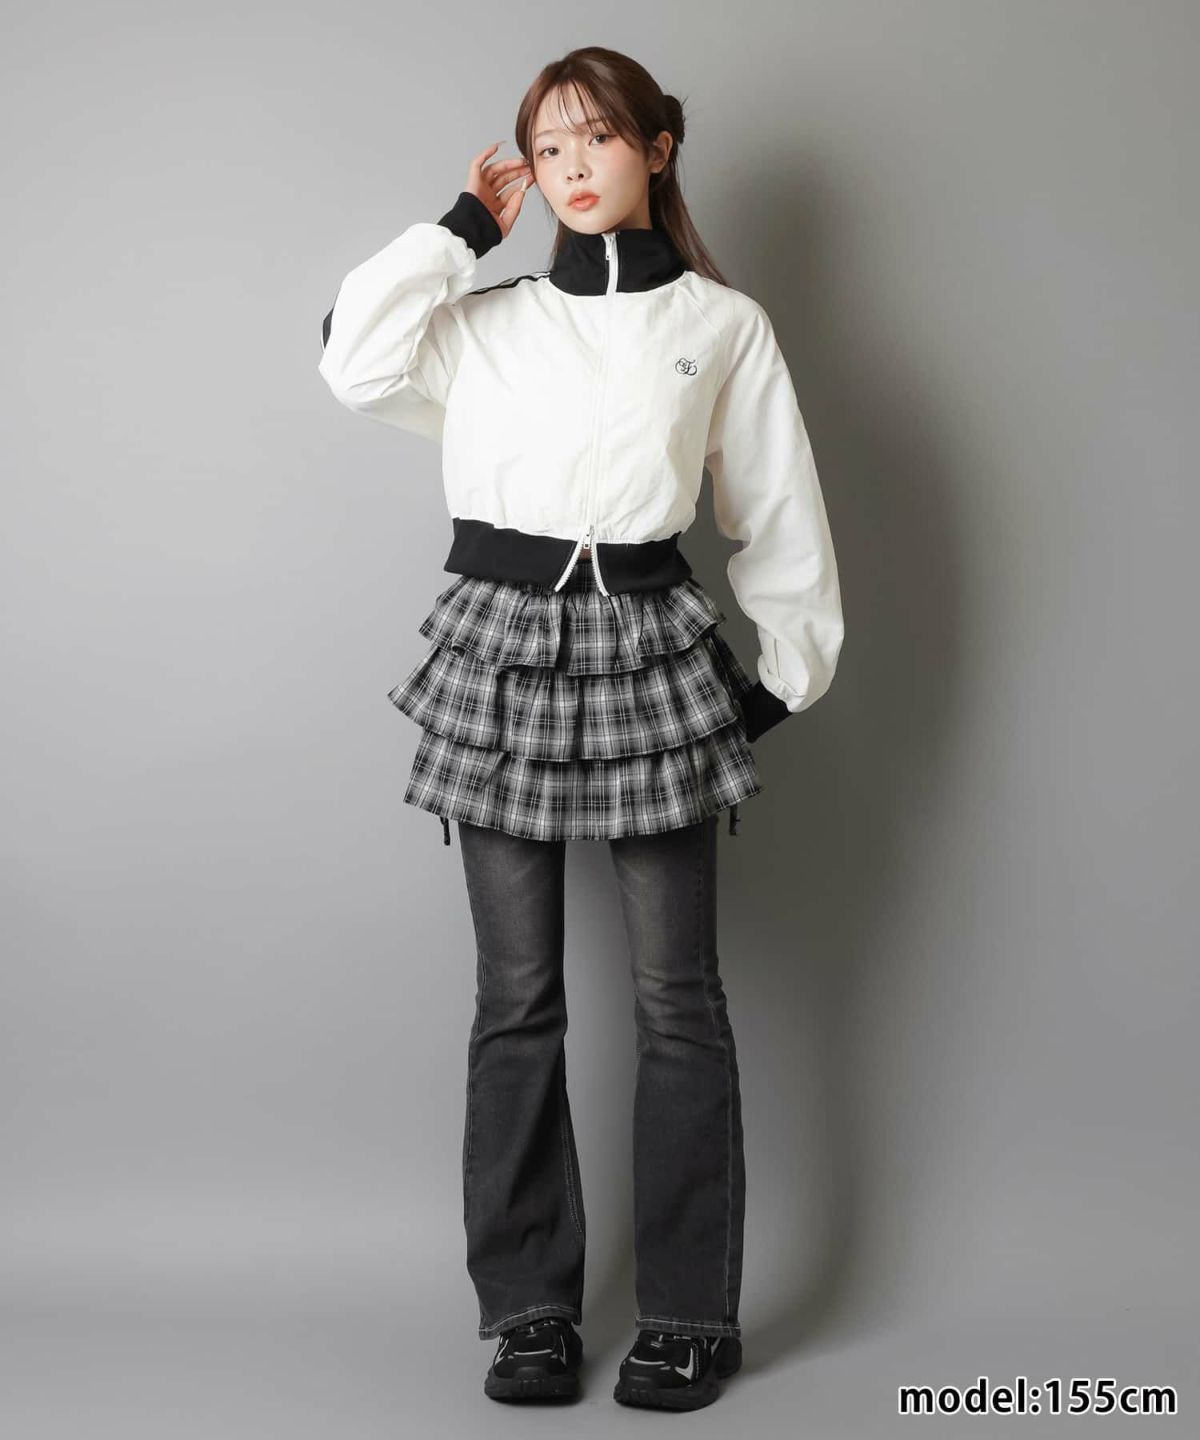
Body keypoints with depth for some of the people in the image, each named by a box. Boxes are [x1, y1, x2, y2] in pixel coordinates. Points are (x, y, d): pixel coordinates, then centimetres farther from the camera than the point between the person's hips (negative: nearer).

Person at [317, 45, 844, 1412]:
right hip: (502, 650, 2)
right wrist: (465, 223, 2)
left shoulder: (723, 325, 7)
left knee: (677, 999, 1)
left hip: (650, 651, -1)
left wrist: (786, 673, 9)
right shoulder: (486, 319, 11)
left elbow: (779, 515, 10)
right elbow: (355, 353, -7)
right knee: (516, 999, 4)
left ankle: (689, 1315, 12)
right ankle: (527, 1307, 14)